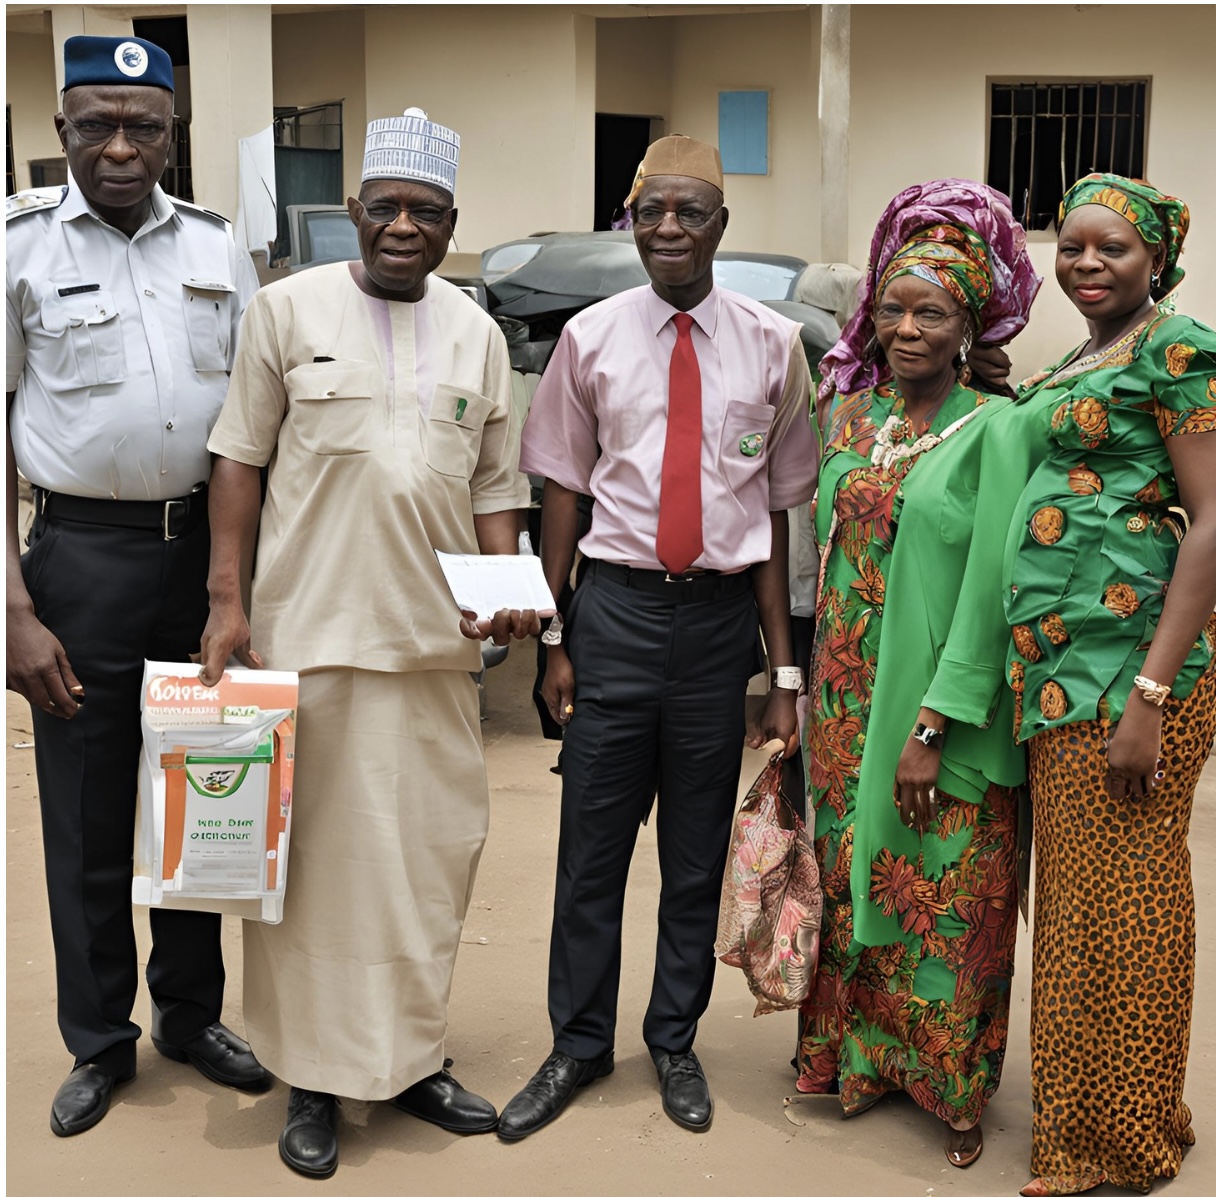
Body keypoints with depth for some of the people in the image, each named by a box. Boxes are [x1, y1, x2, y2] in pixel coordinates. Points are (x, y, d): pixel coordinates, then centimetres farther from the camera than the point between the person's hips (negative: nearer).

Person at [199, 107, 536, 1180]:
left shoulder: (477, 334, 11)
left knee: (432, 851, 10)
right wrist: (228, 600, -5)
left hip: (437, 641, 4)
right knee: (315, 856, 3)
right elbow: (240, 458, 1)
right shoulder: (289, 310, 1)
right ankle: (313, 1079, 18)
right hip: (310, 635, -3)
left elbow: (497, 482, 13)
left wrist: (507, 593, -2)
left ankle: (411, 1057, 27)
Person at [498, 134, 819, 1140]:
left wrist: (784, 666, 2)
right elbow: (562, 489, 4)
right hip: (618, 604, 0)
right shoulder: (591, 338, 1)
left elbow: (778, 509, 2)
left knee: (699, 849, 13)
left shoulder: (772, 345, 1)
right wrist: (553, 638, 1)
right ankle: (578, 1046, 27)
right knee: (592, 842, 7)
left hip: (724, 612, 1)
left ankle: (675, 1042, 33)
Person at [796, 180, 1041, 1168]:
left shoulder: (992, 429, -8)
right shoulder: (848, 416, 8)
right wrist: (802, 684, 6)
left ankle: (955, 1085, 23)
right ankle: (861, 1057, 30)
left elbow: (988, 588, -14)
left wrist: (933, 725, -18)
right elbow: (822, 555, 11)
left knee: (945, 901, 5)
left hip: (944, 715, -5)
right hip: (846, 706, 5)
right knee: (853, 887, 14)